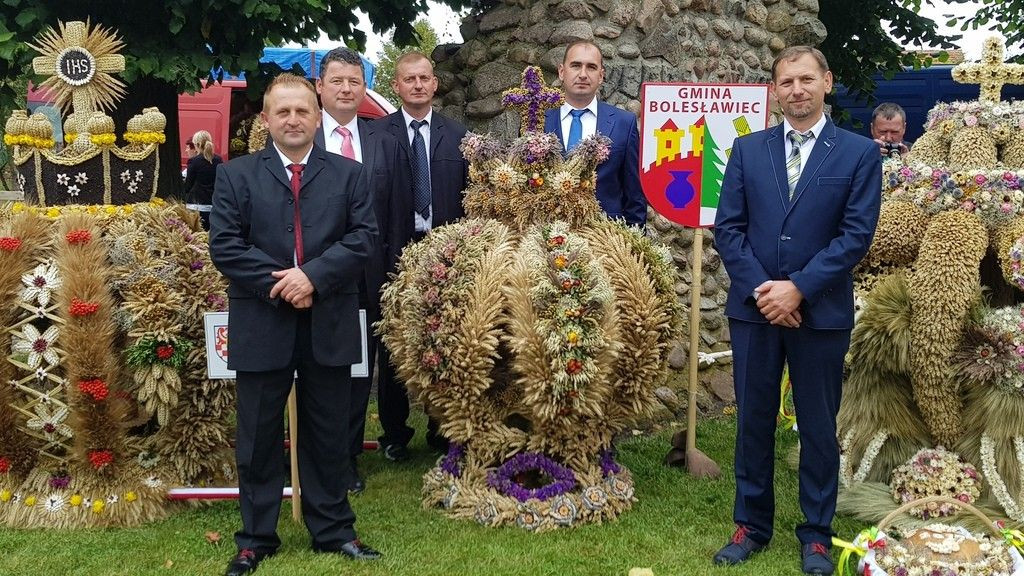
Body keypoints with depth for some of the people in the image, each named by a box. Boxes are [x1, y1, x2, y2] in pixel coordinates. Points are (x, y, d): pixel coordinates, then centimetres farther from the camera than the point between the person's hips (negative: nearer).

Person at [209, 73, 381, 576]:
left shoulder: (348, 174, 7)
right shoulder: (235, 175, 4)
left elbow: (363, 237, -3)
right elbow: (225, 246, -4)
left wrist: (313, 276, -16)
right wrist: (278, 283, -14)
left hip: (329, 325, 1)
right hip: (261, 324, 0)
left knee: (326, 433, 11)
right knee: (259, 436, 9)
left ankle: (332, 530, 24)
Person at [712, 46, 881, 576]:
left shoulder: (859, 153, 1)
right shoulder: (747, 149, 7)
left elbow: (856, 234, -6)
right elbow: (728, 227, 2)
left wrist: (799, 289, -14)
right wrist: (759, 289, -11)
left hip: (821, 311, -2)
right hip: (753, 307, 2)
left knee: (818, 426, 8)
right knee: (753, 421, 9)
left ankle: (817, 533, 22)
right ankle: (751, 525, 23)